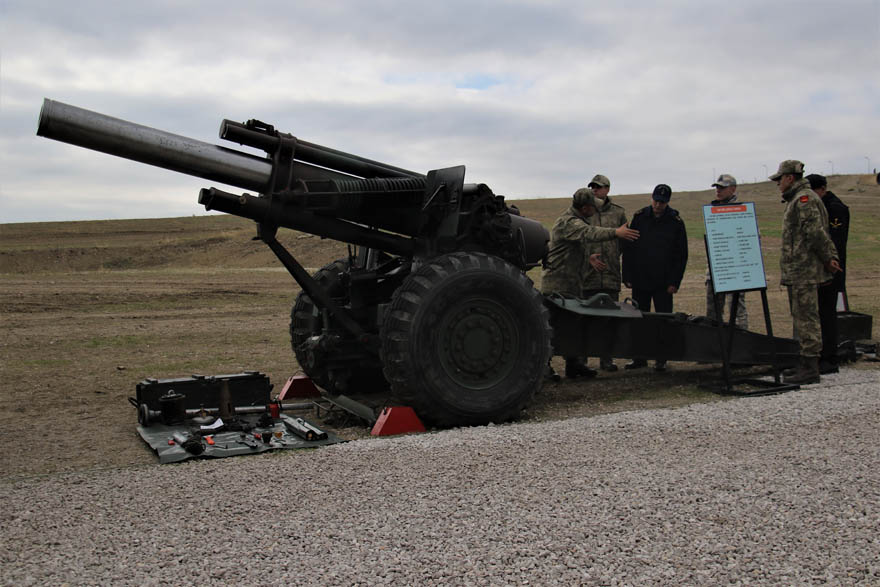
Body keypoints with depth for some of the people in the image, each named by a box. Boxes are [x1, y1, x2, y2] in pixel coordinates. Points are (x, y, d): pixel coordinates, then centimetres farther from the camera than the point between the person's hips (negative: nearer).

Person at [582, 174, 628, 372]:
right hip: (587, 274, -1)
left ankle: (607, 359, 11)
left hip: (611, 275, 1)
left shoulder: (618, 212, 10)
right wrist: (588, 258, -10)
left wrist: (612, 259, 6)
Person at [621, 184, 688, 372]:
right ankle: (639, 358, 17)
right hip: (640, 279, 2)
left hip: (663, 282, -2)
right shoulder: (639, 217, 3)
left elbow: (681, 255, 0)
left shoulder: (675, 222, -2)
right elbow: (628, 248, 5)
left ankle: (661, 359, 11)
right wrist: (627, 277, 0)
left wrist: (674, 282, -6)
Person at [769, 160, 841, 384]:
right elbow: (816, 233, 19)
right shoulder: (796, 200, 19)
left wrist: (827, 258, -14)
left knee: (806, 317, -8)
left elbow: (815, 231, -21)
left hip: (804, 271, -11)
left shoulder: (804, 199, -14)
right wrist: (831, 256, 13)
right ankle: (805, 363, 23)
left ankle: (810, 368, -5)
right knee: (801, 317, 15)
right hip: (797, 271, 11)